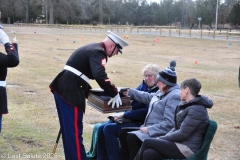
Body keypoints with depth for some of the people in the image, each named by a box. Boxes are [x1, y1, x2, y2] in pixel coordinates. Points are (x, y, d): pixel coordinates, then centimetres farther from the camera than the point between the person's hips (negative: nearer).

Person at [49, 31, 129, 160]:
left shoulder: (92, 48, 18)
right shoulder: (98, 52, -12)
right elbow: (100, 76, -28)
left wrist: (86, 88, 27)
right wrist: (114, 94, -20)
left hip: (63, 87, 10)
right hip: (70, 92, -10)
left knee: (68, 128, 18)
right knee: (74, 130, -5)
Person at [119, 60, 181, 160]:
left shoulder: (174, 96, -20)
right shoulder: (163, 92, 11)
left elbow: (170, 124, -27)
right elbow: (149, 98, 30)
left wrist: (149, 129, -23)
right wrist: (130, 92, 35)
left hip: (159, 134, -10)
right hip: (151, 129, 10)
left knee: (132, 138, -23)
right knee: (123, 133, 5)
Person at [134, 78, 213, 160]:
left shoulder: (196, 110, -16)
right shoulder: (186, 105, 14)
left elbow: (182, 134, -18)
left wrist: (162, 138, -8)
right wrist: (162, 138, 2)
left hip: (188, 149, -8)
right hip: (181, 144, 8)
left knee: (147, 142, -12)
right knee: (148, 153, -13)